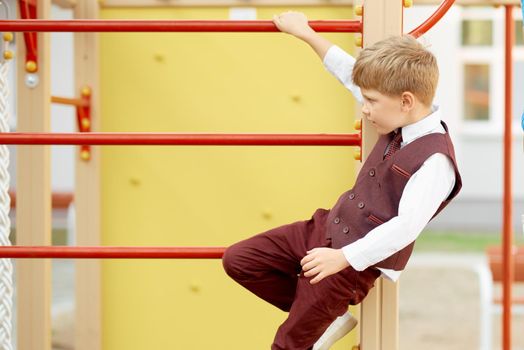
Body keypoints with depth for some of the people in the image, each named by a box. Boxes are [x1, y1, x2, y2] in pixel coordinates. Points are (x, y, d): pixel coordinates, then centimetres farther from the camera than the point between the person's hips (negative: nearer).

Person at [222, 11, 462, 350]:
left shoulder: (435, 160, -26)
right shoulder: (402, 121, 0)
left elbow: (406, 226, -33)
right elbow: (351, 74, 13)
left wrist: (344, 257, -37)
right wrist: (305, 33, 16)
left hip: (357, 261, -9)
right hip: (325, 229, 9)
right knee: (238, 260, 7)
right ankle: (329, 317, 12)